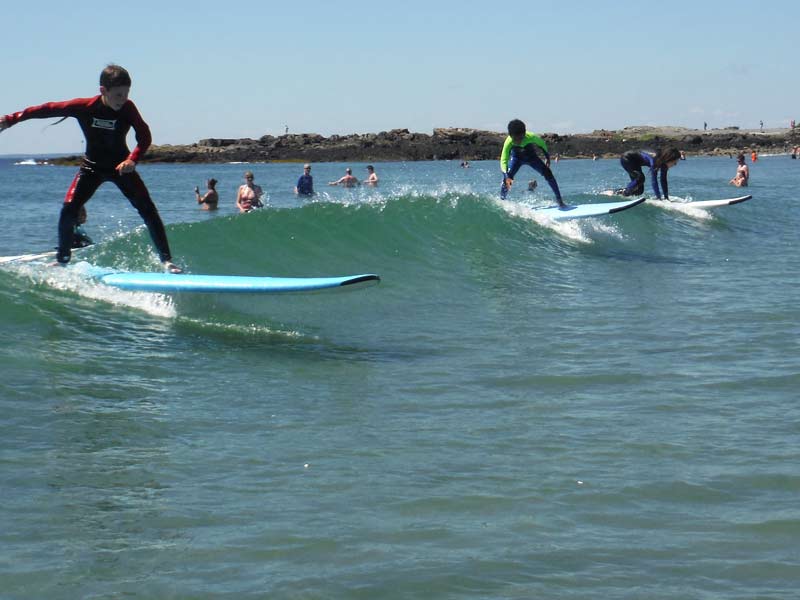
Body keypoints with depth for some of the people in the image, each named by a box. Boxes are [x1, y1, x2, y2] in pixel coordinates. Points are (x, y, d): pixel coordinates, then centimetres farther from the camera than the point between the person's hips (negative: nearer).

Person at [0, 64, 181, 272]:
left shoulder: (128, 109, -19)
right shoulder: (84, 107, -20)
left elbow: (145, 136, -16)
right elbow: (48, 109, -10)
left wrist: (132, 159, -35)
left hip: (121, 166, 0)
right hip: (92, 167, 1)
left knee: (148, 209, -13)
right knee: (68, 210, -12)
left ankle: (166, 259, -9)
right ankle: (62, 259, 7)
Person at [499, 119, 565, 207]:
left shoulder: (531, 137, -36)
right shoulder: (509, 142, -39)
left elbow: (542, 143, -12)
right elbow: (503, 161, -43)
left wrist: (547, 157, -7)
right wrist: (507, 177, -57)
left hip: (531, 156, 1)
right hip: (516, 157, -1)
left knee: (548, 173, -14)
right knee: (506, 180, -18)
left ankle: (559, 199, -6)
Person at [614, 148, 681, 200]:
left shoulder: (663, 162, -13)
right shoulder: (655, 160, -37)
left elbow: (663, 180, -6)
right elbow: (654, 180, -40)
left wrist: (666, 197, -9)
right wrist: (659, 198, -42)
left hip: (635, 162, 8)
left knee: (639, 190, 4)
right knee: (640, 177, -32)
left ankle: (618, 192, 19)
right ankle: (625, 192, -15)